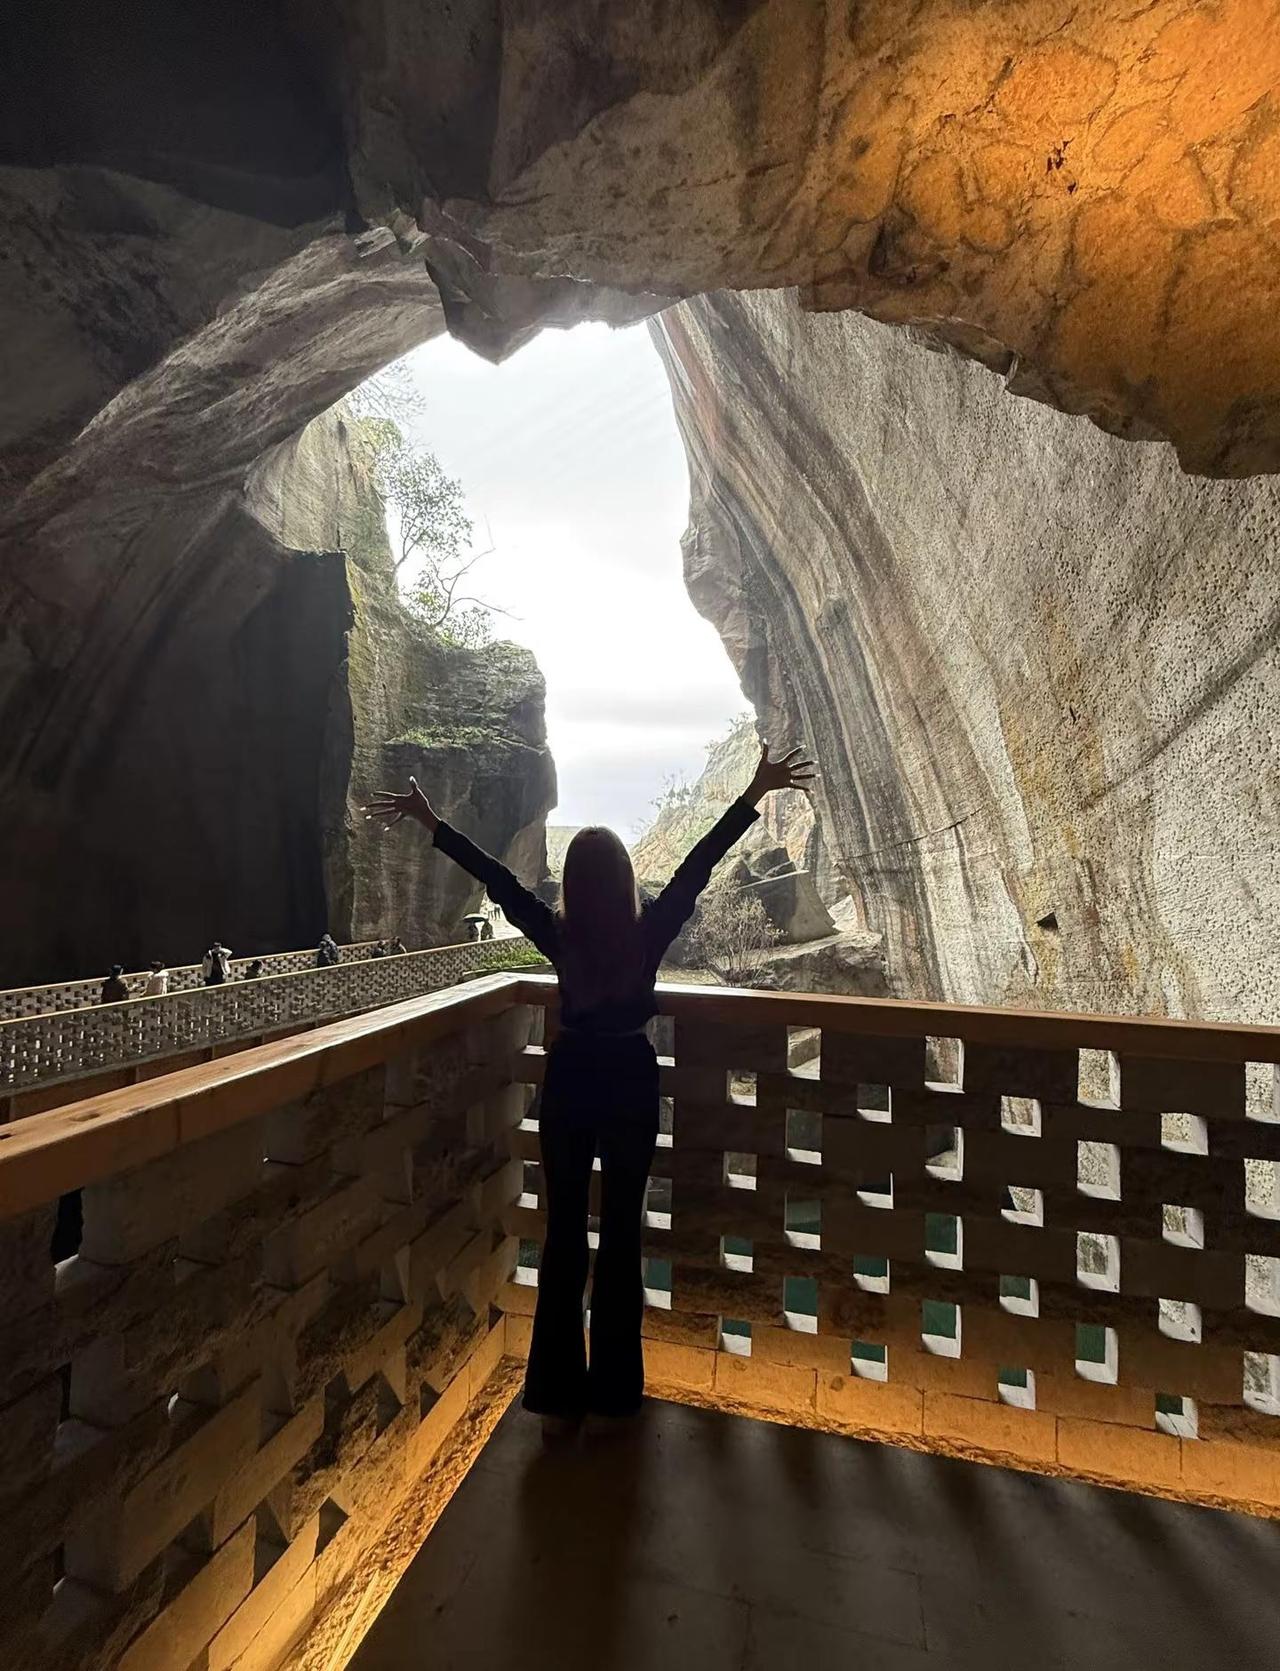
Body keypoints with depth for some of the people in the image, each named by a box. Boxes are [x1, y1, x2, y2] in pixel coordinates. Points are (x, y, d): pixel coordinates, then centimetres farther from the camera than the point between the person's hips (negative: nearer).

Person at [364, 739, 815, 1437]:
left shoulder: (558, 936, -14)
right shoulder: (649, 932, -16)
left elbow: (496, 879, -9)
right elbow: (700, 863, -16)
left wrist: (432, 822, -2)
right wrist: (757, 792, -13)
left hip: (569, 1083, 1)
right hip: (632, 1084, 0)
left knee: (563, 1233, 12)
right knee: (621, 1233, 13)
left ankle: (559, 1396, 24)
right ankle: (614, 1391, 28)